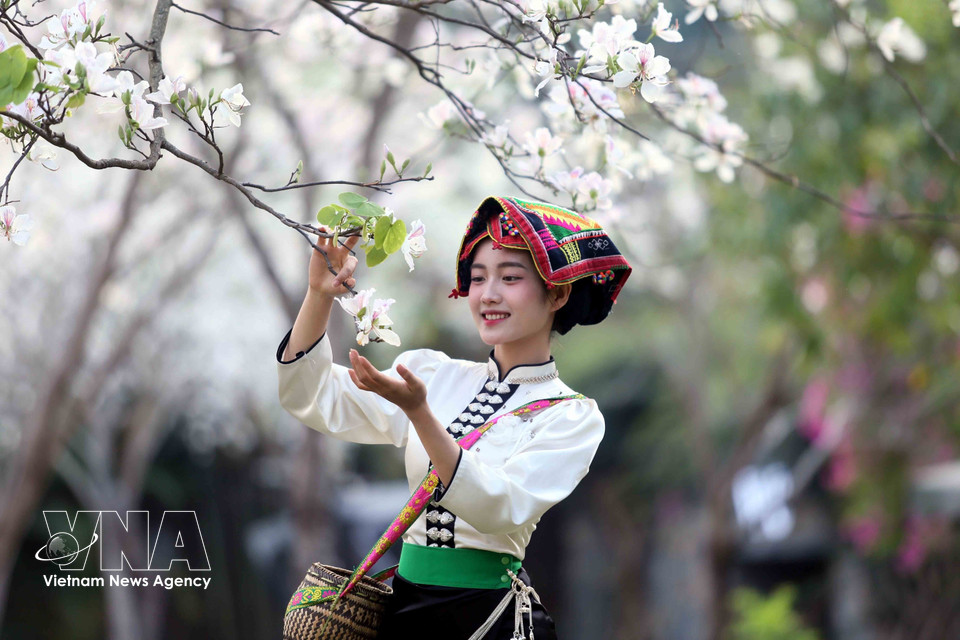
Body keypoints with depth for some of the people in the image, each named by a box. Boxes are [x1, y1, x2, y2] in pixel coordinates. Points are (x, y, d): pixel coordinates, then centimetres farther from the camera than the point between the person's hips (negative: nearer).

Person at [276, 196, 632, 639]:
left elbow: (501, 510, -20)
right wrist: (320, 294, -14)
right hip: (406, 601, 4)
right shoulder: (433, 374, 7)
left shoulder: (573, 417, -5)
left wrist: (418, 412, -30)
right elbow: (313, 401, -1)